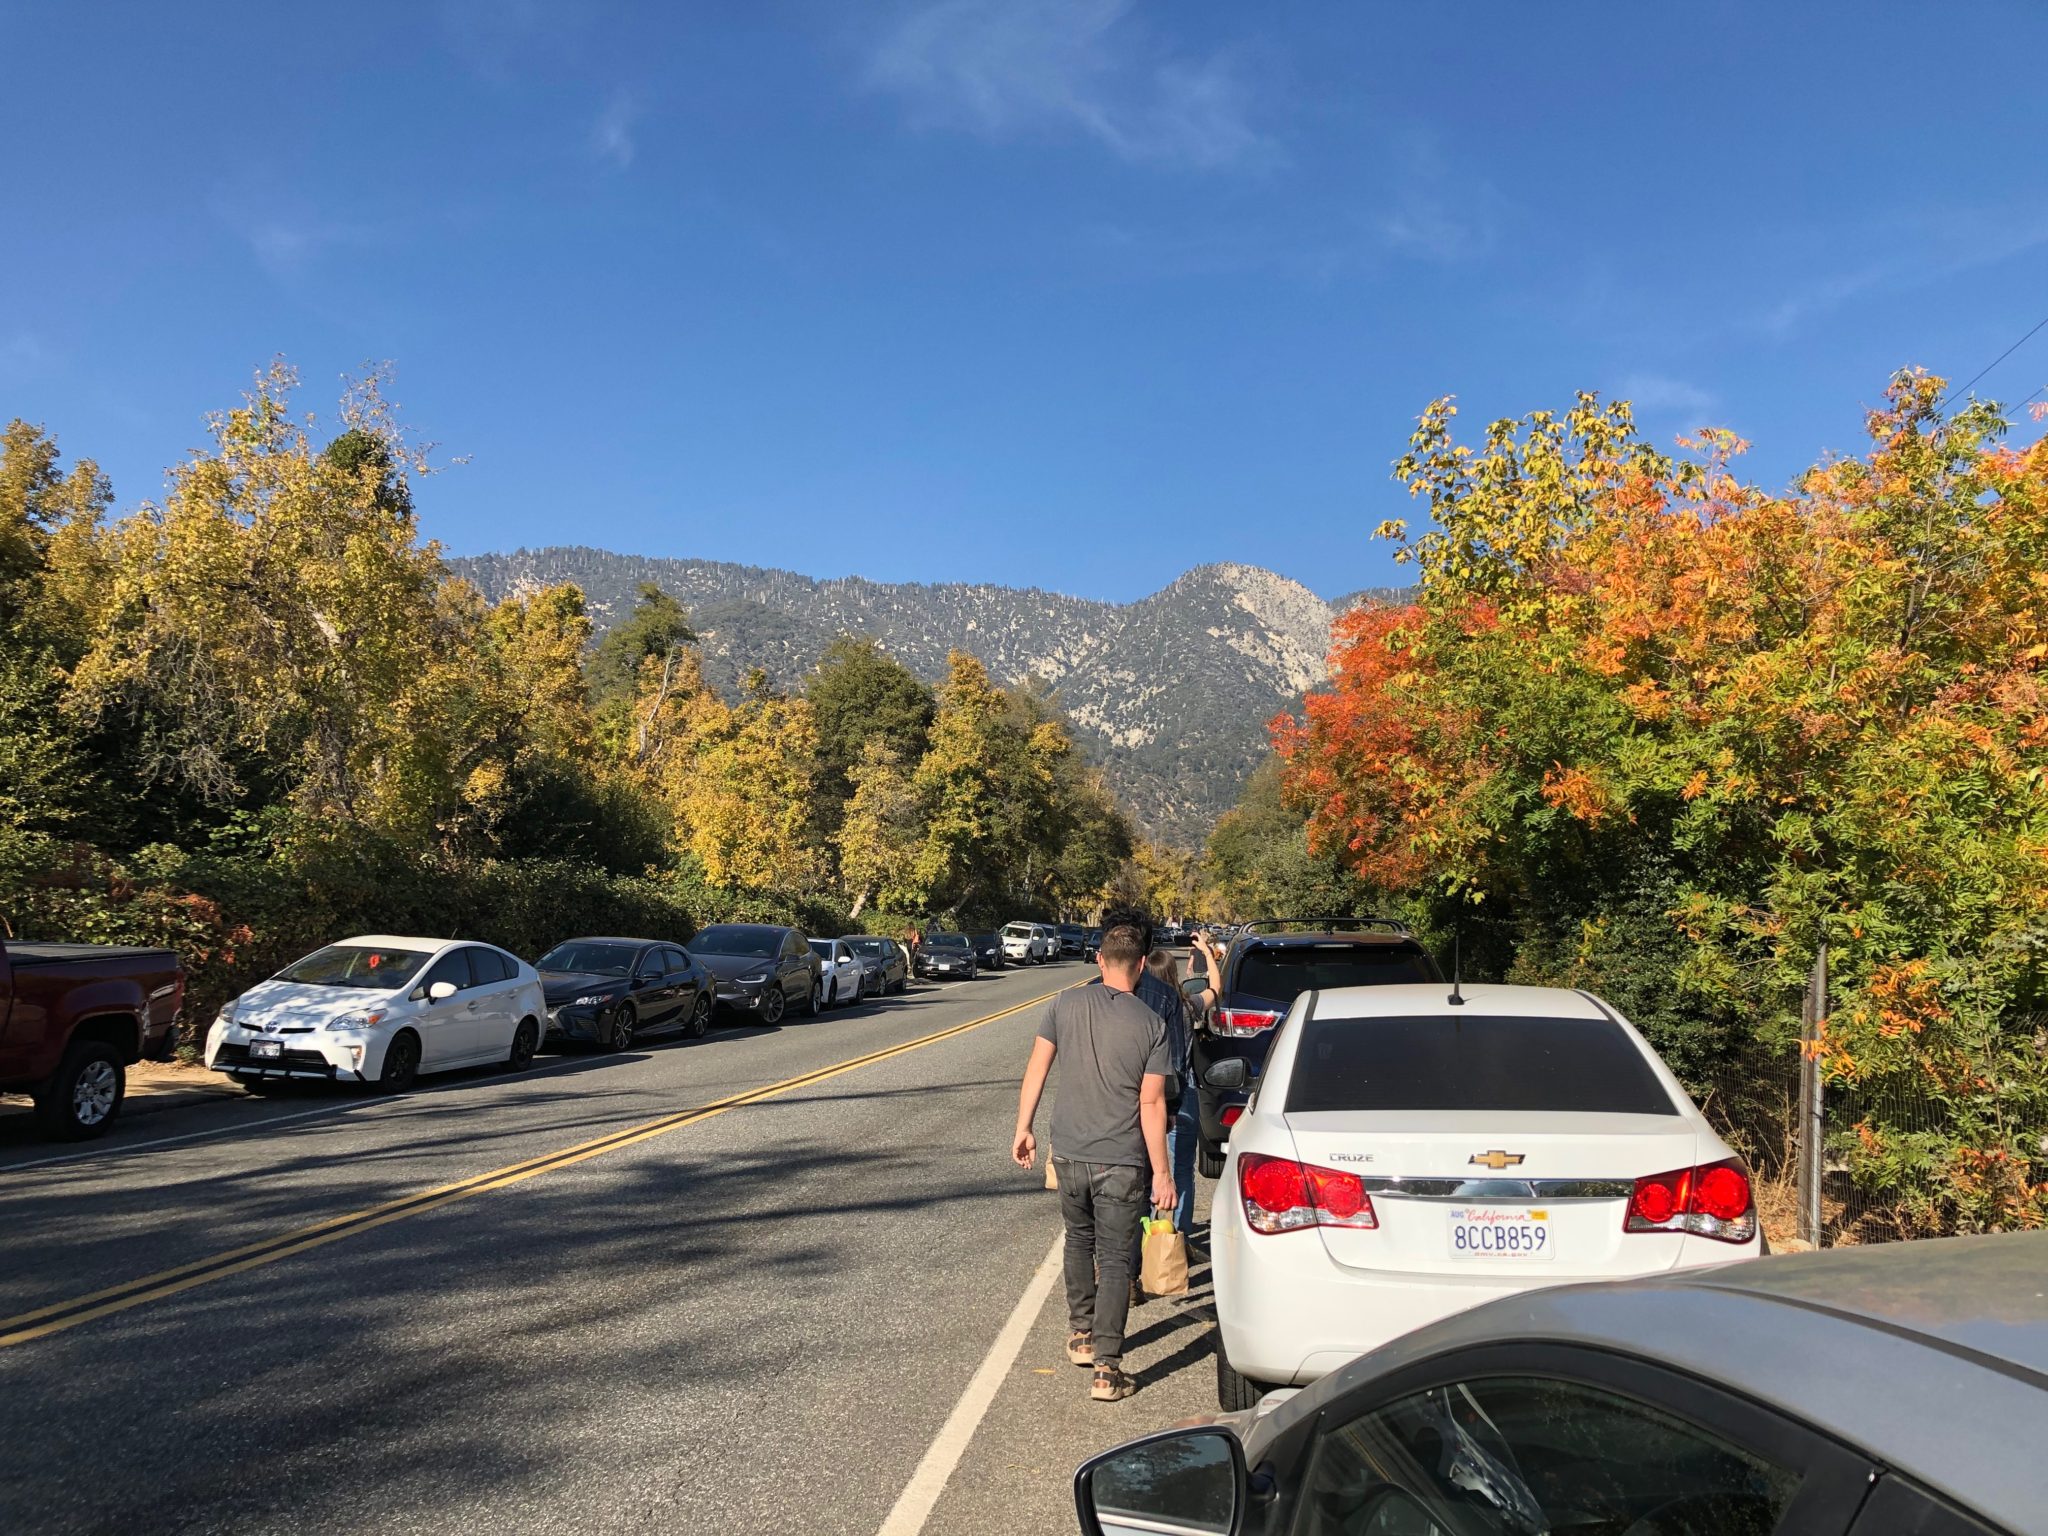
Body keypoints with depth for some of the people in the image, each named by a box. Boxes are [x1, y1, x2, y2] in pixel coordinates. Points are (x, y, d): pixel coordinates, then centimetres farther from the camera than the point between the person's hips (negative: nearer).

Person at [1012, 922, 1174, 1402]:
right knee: (1115, 1262, 4)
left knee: (1079, 1241, 25)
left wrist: (1023, 1129, 9)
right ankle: (1107, 1369, 0)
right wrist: (1162, 1171, -5)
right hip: (1121, 1162, -3)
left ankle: (1080, 1334, 36)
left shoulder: (1067, 1004, -3)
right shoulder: (1151, 1024, -9)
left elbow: (1036, 1069, -1)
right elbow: (1151, 1104, -10)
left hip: (1069, 1153, 3)